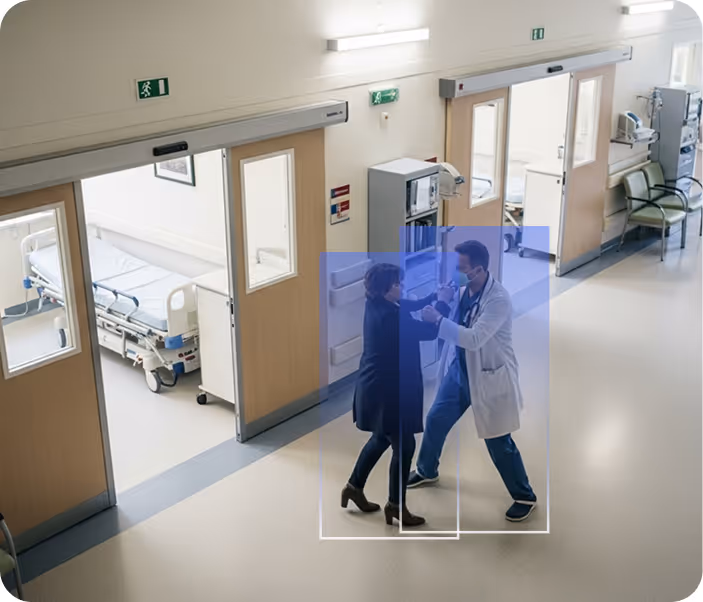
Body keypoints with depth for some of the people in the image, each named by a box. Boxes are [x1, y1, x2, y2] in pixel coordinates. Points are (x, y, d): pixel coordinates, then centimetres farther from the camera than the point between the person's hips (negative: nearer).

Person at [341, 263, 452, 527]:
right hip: (387, 390, -10)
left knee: (381, 438, 25)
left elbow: (410, 306, 19)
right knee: (404, 445, 4)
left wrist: (435, 295, 10)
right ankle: (396, 506, 16)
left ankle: (354, 486, 37)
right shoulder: (389, 316, -27)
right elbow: (430, 332, -21)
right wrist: (443, 302, -8)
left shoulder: (377, 305, 1)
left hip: (377, 386, 10)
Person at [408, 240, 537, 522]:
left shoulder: (499, 299, -27)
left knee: (498, 441, 2)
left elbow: (474, 339, -34)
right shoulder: (463, 290, -5)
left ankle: (525, 497, 22)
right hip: (460, 369, 7)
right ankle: (426, 471, 45)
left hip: (489, 376, -7)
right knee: (436, 420, 18)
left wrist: (437, 320, -31)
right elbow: (452, 324, 10)